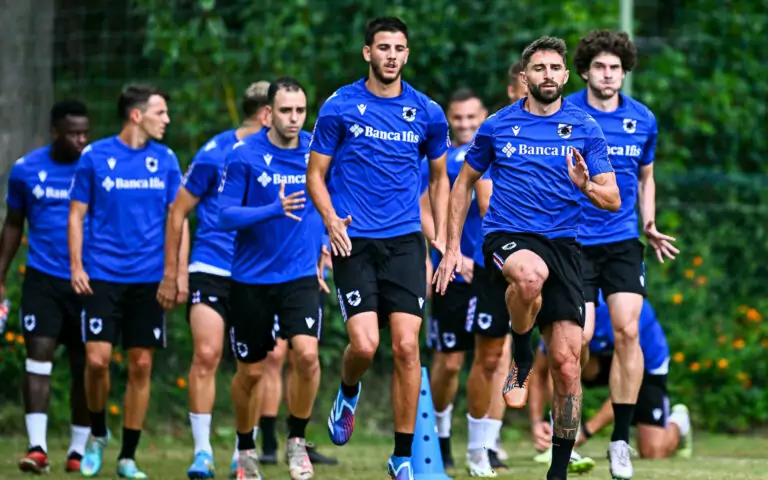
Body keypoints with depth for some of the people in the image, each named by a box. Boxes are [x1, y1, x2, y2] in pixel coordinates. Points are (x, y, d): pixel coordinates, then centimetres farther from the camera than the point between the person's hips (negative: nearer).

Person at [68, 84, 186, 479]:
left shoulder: (165, 159, 7)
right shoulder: (94, 156, -1)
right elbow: (76, 215, 4)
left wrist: (180, 271, 1)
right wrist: (76, 265, -6)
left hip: (150, 278, 2)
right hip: (103, 275, -2)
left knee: (141, 366, 1)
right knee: (97, 358, -10)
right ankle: (97, 435, 16)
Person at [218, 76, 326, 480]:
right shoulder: (244, 155, -9)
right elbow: (226, 216, -12)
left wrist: (322, 251, 6)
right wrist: (273, 210, -26)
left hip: (301, 276, 1)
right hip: (251, 278, -1)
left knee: (307, 355, -20)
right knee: (251, 372, 7)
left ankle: (296, 440, 0)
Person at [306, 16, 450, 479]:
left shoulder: (427, 113, 5)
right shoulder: (340, 106, 0)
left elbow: (440, 178, 18)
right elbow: (316, 174, 5)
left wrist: (442, 239, 10)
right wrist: (331, 220, -12)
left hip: (405, 241, 2)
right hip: (354, 242, -1)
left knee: (406, 345, -9)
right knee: (364, 344, -13)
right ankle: (348, 393, 25)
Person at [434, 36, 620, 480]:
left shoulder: (585, 129, 5)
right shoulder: (498, 126, 6)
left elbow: (613, 200, 4)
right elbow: (465, 183, 18)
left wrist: (587, 186, -19)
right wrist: (453, 248, 12)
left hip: (563, 244, 2)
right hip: (507, 238, -1)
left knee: (567, 364, -5)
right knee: (530, 273, -41)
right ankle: (522, 356, -11)